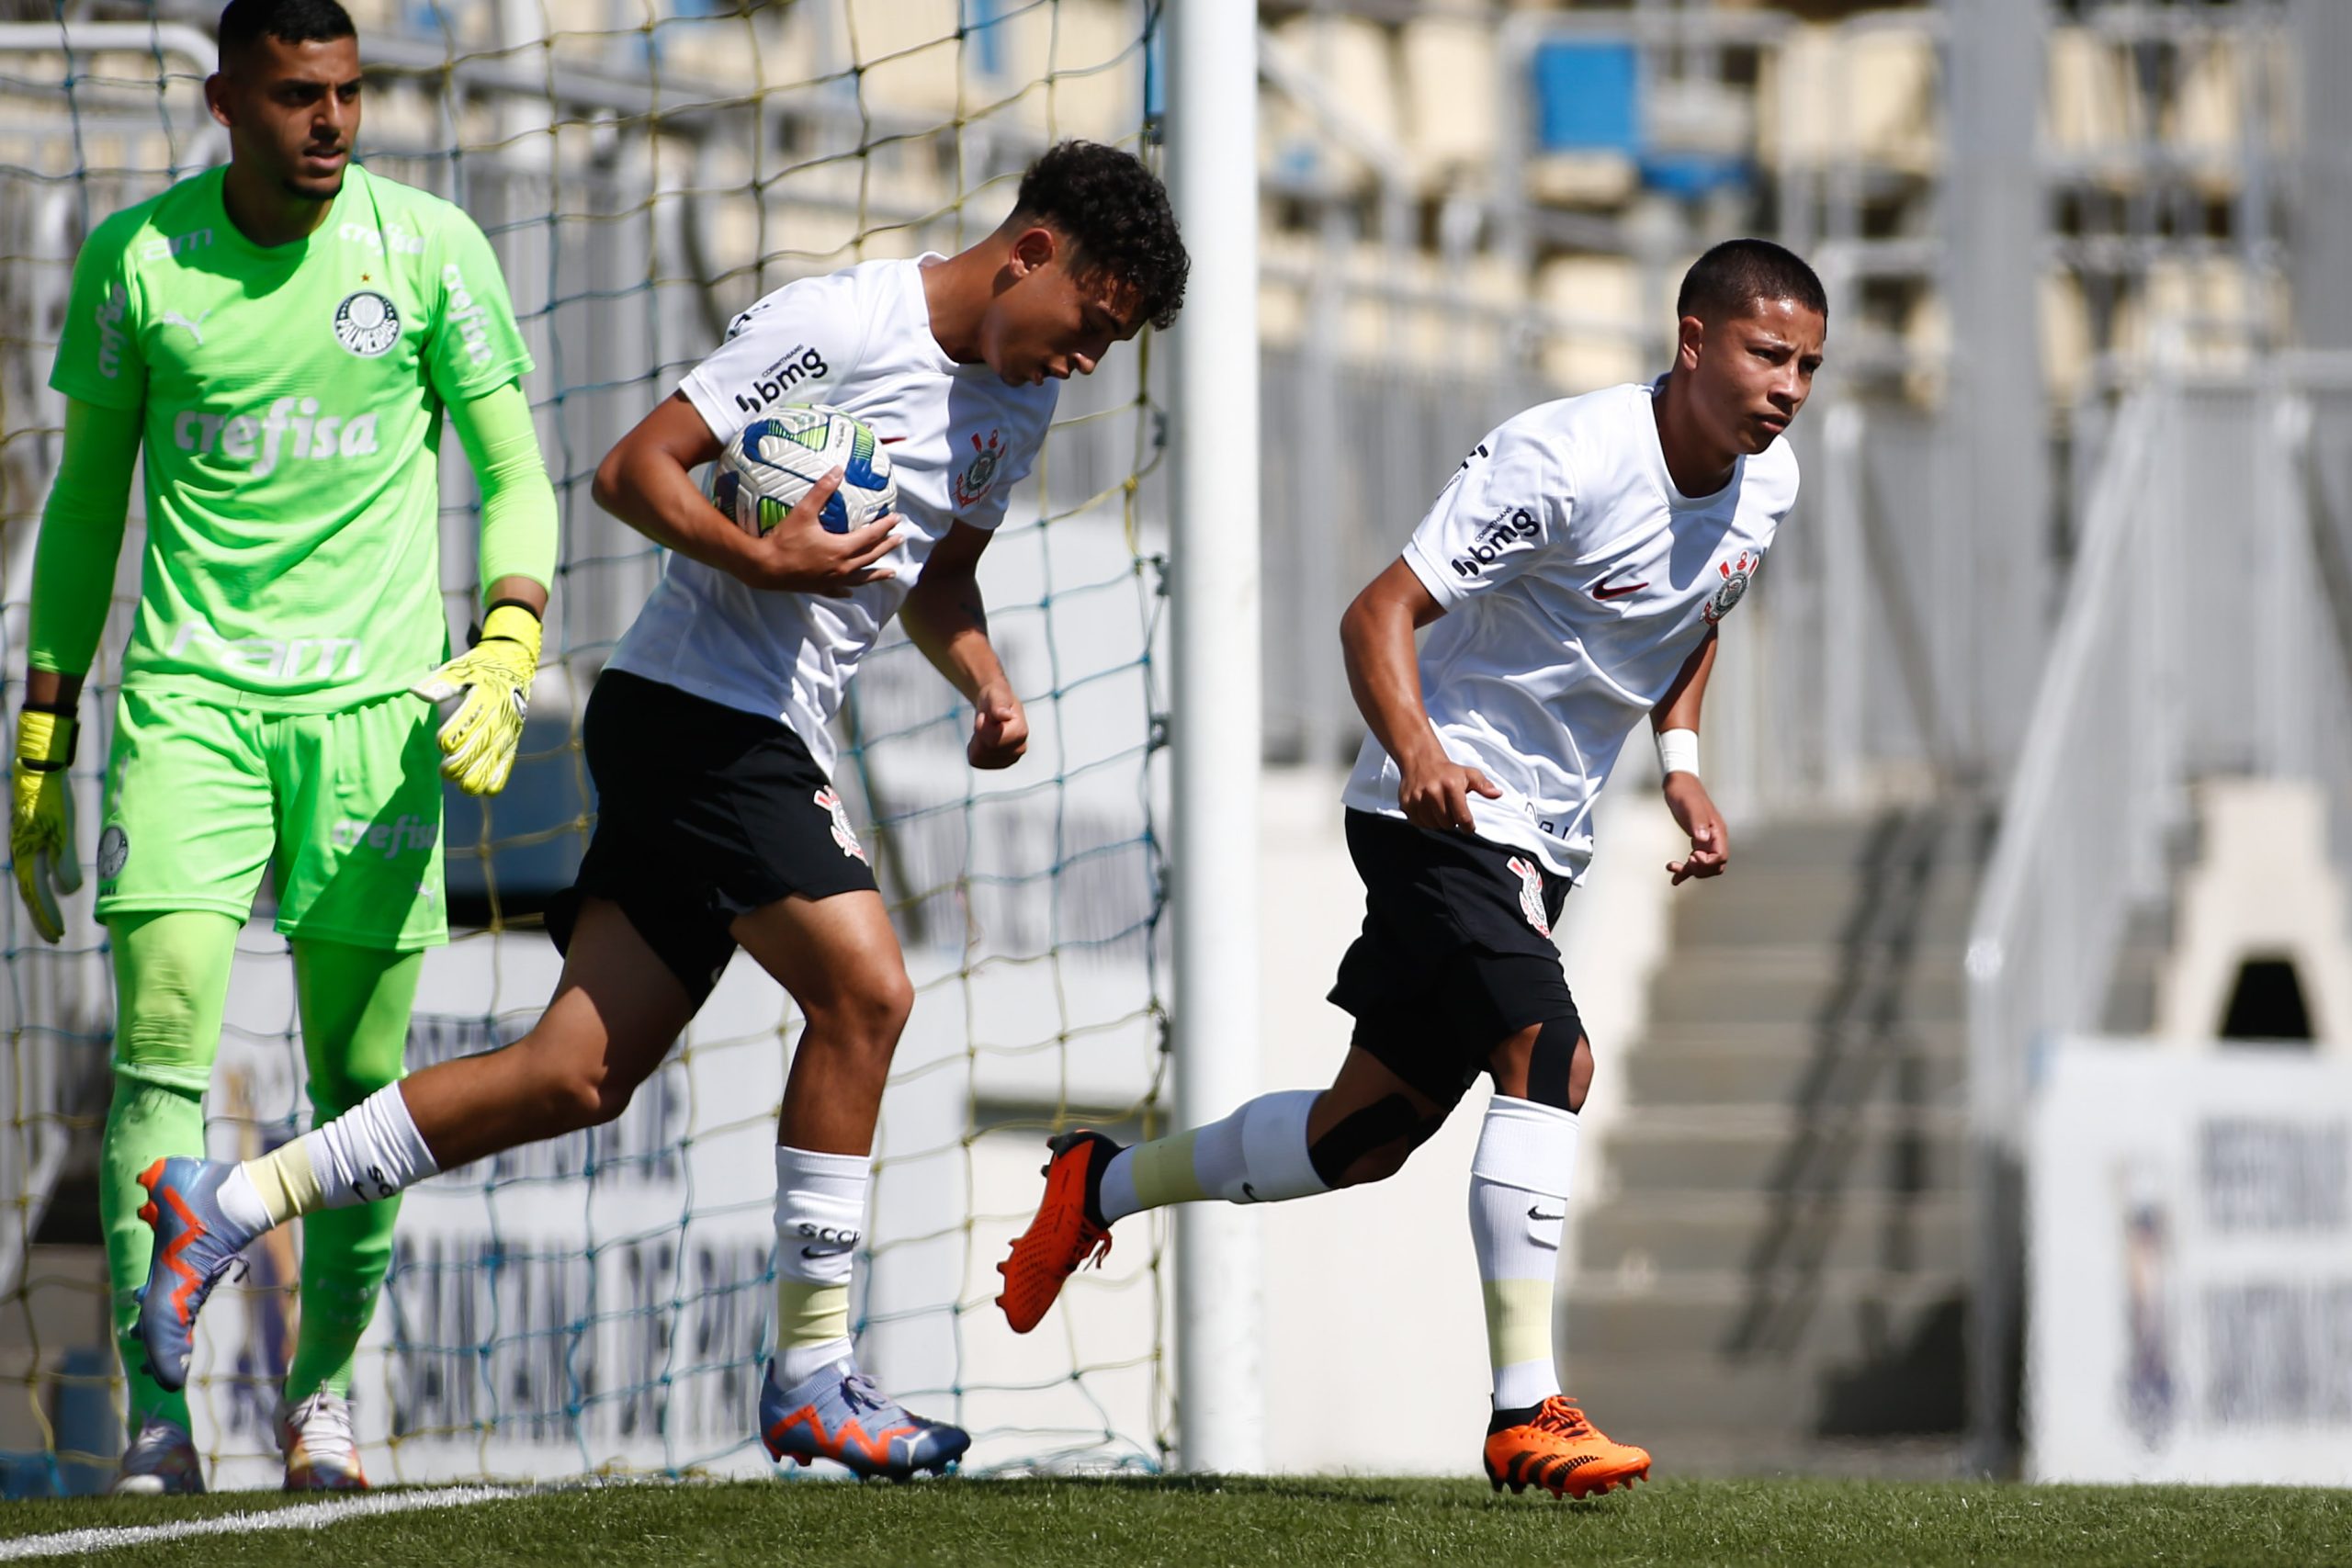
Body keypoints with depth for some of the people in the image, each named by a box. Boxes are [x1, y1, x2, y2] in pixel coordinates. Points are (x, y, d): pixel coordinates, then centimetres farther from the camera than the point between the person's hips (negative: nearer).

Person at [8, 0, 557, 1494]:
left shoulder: (429, 247, 0)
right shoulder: (136, 257, 2)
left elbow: (516, 475, 6)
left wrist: (507, 652, -12)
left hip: (373, 699, 0)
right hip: (187, 693, 0)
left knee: (362, 1076, 2)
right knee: (164, 1033, -15)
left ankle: (324, 1392, 20)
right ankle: (159, 1414, -15)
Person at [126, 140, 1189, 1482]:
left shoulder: (1022, 404, 13)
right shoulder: (838, 325, -13)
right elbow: (636, 468, -13)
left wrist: (985, 681, 9)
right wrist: (759, 558, -28)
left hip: (774, 752, 9)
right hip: (692, 706, -9)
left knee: (581, 1075, 2)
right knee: (865, 985, -19)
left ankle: (227, 1207, 9)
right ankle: (812, 1371, -12)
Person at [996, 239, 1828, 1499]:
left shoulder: (1766, 486, 1)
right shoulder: (1568, 459, -23)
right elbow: (1380, 613, -24)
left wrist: (1679, 761, 6)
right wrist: (1418, 750, -42)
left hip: (1539, 847, 8)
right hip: (1448, 813, -8)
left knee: (1369, 1134, 12)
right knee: (1550, 1058, -26)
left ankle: (1102, 1186, 35)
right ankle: (1526, 1415, -26)